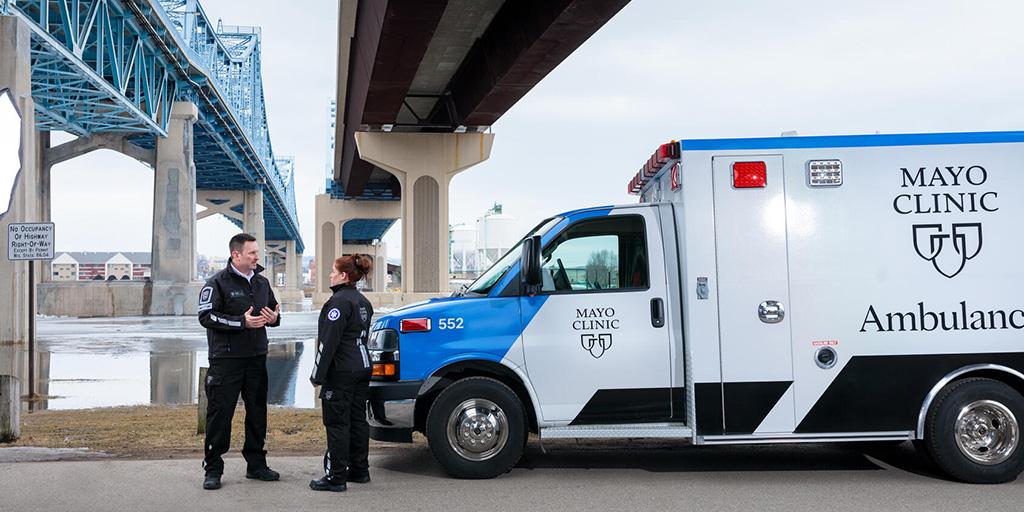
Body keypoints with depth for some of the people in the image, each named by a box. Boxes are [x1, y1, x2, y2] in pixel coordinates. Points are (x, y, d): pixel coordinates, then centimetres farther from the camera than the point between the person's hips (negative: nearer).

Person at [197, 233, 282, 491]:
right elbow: (206, 316, -15)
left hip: (257, 358, 6)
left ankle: (256, 464, 24)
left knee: (257, 412, 12)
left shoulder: (261, 282, 12)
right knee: (220, 413, -2)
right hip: (226, 359, -6)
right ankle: (213, 469, 7)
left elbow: (274, 309, 24)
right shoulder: (218, 283, -7)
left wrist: (274, 318, -2)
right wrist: (243, 322, -22)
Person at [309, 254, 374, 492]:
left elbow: (328, 342, -18)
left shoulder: (339, 302, -15)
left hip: (341, 373, -9)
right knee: (358, 419, 14)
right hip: (362, 367, 9)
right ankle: (359, 470, 22)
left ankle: (336, 477, -1)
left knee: (337, 423, -4)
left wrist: (318, 375, -14)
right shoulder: (363, 302, 14)